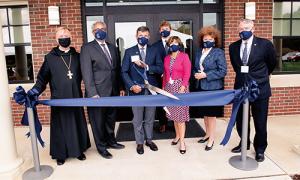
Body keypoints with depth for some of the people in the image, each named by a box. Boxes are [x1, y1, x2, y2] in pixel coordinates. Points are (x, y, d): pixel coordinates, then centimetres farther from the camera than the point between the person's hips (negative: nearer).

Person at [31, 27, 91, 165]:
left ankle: (79, 150, 28)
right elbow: (42, 79, -2)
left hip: (76, 98, 2)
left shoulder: (77, 56, 6)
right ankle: (60, 154, 23)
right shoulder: (50, 58, 0)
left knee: (77, 124, 10)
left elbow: (83, 75, 6)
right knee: (60, 126, 7)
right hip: (59, 99, -2)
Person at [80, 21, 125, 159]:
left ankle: (111, 141, 36)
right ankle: (101, 147, 25)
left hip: (113, 91, 5)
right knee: (98, 121, 8)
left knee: (111, 118, 17)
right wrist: (93, 94, -18)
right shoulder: (87, 48, -5)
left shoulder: (113, 48, 14)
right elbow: (87, 73, -12)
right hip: (98, 93, -5)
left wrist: (121, 88, 10)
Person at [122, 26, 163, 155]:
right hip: (136, 90, -1)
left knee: (150, 118, 13)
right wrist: (131, 86, -14)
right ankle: (140, 142, 24)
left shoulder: (154, 51, 7)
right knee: (137, 119, 8)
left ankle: (149, 139, 30)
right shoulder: (129, 52, 3)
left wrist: (146, 66, -16)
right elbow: (124, 72, -1)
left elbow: (160, 69, -1)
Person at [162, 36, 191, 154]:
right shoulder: (167, 58, 12)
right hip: (169, 87, 5)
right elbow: (165, 74, 11)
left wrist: (183, 87, -17)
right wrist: (164, 88, 7)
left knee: (180, 114, -3)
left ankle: (182, 142, 4)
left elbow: (187, 73, -9)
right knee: (173, 113, 11)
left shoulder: (184, 56, -3)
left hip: (180, 86, -5)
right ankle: (177, 136, 27)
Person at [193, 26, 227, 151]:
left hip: (213, 88, -6)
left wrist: (206, 75, -18)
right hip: (201, 87, 6)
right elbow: (195, 67, 19)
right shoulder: (199, 52, 11)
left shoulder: (218, 52, -8)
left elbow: (223, 71, -14)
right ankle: (208, 134, 33)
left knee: (211, 114, 2)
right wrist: (195, 74, -3)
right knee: (204, 113, 16)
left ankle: (211, 139, 15)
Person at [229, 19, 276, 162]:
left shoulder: (265, 44, -8)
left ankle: (260, 149, 29)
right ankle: (244, 143, 37)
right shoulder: (233, 47, 2)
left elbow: (272, 63, 8)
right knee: (240, 120, 14)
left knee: (260, 122, 9)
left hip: (259, 89, -3)